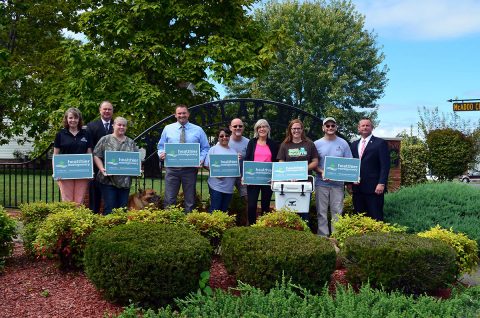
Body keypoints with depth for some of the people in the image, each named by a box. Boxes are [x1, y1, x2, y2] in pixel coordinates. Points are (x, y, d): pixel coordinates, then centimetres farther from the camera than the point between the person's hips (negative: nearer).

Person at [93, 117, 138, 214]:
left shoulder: (131, 142, 14)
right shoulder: (105, 140, 3)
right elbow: (96, 155, -1)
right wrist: (102, 169, -13)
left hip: (125, 181, 3)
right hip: (108, 180, -3)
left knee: (123, 208, 5)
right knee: (109, 208, -5)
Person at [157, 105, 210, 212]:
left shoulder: (198, 130, 6)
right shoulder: (168, 129, 8)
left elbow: (205, 148, 7)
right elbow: (161, 146, 14)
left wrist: (201, 159, -11)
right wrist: (161, 154, -9)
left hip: (190, 169, 0)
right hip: (172, 168, 0)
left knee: (190, 200, 8)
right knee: (169, 199, -2)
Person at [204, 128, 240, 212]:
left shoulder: (233, 151, 14)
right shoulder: (213, 149, 1)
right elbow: (207, 165, -3)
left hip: (229, 186, 5)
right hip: (216, 185, -4)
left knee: (224, 210, 11)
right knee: (214, 210, -5)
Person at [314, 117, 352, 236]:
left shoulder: (343, 143, 5)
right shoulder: (317, 144, 3)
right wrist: (322, 172, -15)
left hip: (338, 183, 0)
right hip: (321, 183, 0)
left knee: (337, 211, 4)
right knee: (321, 212, 4)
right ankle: (322, 236, 12)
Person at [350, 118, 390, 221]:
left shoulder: (380, 143, 0)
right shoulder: (354, 144, 16)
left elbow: (385, 165, -5)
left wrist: (381, 183, -15)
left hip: (374, 188, -5)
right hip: (357, 188, 5)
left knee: (376, 219, -2)